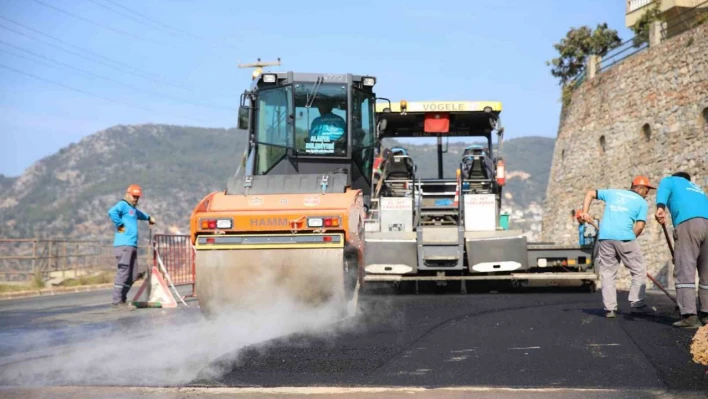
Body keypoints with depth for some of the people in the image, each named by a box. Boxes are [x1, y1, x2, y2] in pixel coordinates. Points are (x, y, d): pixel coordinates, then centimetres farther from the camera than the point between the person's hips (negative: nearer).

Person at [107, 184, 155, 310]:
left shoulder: (133, 209, 27)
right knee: (123, 272, -13)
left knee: (133, 275, 8)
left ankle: (122, 299, 13)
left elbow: (139, 214, 52)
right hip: (123, 244, -10)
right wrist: (120, 225, -18)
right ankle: (117, 302, -13)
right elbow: (112, 212, -25)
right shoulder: (122, 205, -3)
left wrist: (148, 218, 66)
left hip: (132, 245, 10)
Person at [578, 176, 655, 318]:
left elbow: (590, 193, 26)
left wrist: (585, 212, 17)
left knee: (607, 273, 9)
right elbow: (640, 226, 0)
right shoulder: (642, 202, 10)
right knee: (639, 270, 11)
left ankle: (609, 308, 4)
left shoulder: (612, 193, 22)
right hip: (624, 237, -4)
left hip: (604, 237, 4)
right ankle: (636, 303, 6)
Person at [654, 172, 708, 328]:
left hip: (688, 223, -5)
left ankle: (689, 315, -19)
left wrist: (660, 207, -18)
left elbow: (663, 190, 1)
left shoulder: (670, 180, 25)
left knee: (685, 271, -10)